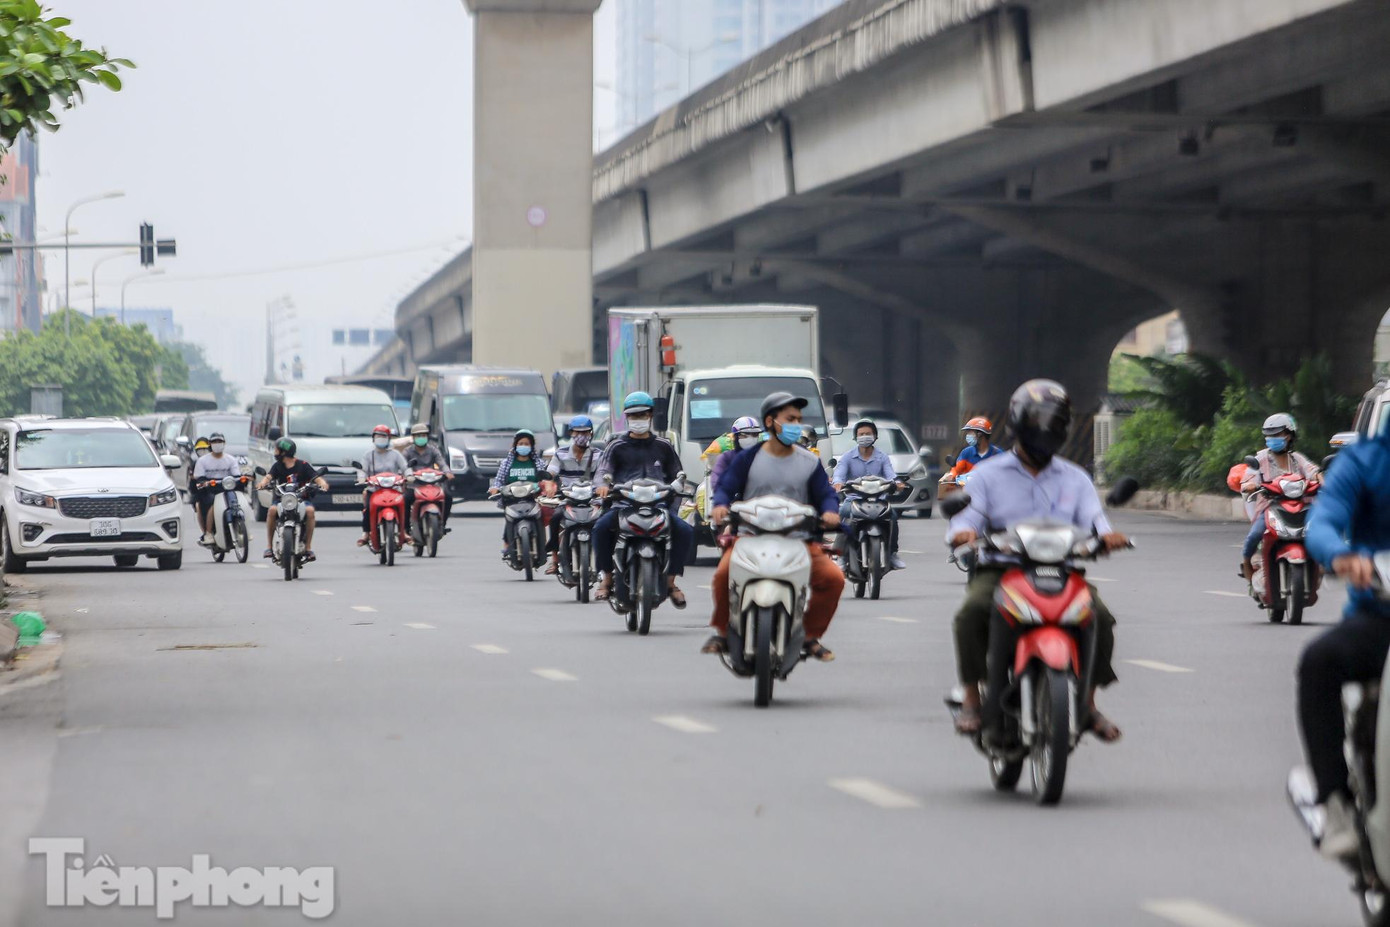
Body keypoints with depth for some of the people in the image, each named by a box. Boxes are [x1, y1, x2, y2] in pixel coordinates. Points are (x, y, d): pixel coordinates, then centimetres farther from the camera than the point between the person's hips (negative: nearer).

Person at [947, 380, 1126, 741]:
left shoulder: (1075, 479, 18)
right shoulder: (987, 475, 13)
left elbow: (1092, 518, 4)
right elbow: (968, 515, 1)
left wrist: (1107, 534, -21)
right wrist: (963, 531, -25)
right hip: (1000, 569, -1)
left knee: (1100, 616, -25)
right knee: (972, 612, -33)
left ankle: (1088, 701, -8)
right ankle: (972, 700, -20)